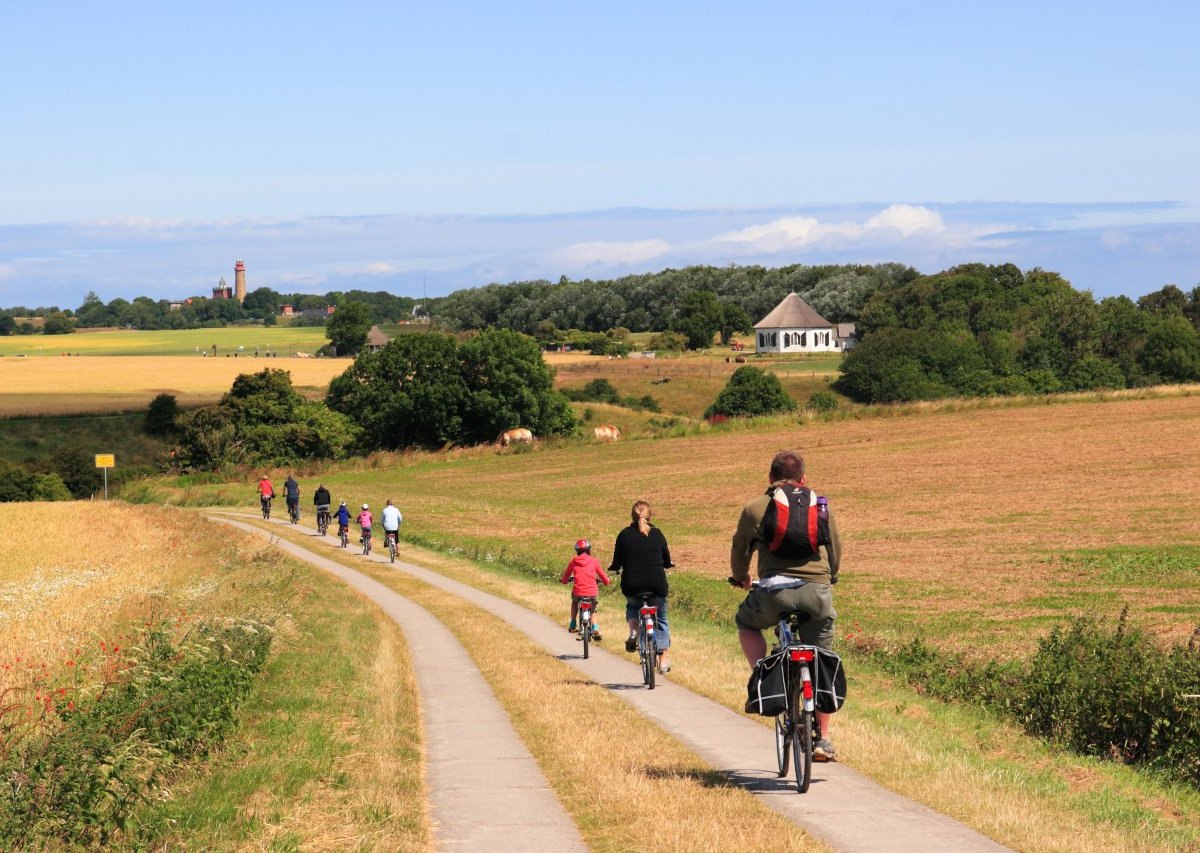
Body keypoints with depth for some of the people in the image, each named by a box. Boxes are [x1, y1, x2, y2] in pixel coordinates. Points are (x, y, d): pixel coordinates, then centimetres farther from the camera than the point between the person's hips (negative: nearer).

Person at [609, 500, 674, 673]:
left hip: (631, 586, 0)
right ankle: (663, 661, 12)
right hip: (657, 585, 0)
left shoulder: (624, 535, 1)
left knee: (632, 606, 33)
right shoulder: (657, 534, 4)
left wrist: (613, 569, 27)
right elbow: (667, 561, 13)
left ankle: (633, 632, 6)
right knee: (661, 620, 19)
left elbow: (616, 564, 3)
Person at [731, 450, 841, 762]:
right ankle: (823, 740, 14)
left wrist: (740, 577, 40)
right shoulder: (821, 505, 16)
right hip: (818, 590, 2)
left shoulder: (755, 508, 8)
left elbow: (740, 548, 20)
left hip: (775, 590, -2)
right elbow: (836, 547, 28)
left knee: (746, 623, 29)